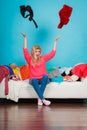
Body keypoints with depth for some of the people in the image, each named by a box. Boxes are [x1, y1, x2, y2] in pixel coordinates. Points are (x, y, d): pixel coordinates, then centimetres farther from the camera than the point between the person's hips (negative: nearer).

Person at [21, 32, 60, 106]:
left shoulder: (43, 58, 11)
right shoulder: (30, 59, 6)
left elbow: (52, 53, 11)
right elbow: (25, 51, -7)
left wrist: (55, 41, 10)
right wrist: (25, 38, -12)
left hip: (42, 79, 2)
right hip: (34, 79, -2)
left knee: (45, 76, -34)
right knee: (33, 80, -38)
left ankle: (40, 98, -37)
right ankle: (43, 99, -45)